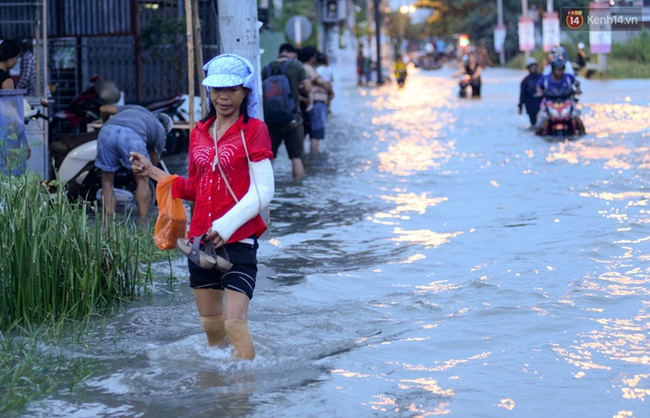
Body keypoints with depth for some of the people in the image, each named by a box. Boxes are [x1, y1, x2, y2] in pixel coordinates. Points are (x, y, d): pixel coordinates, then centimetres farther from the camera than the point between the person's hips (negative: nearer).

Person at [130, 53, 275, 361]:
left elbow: (263, 191, -10)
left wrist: (227, 224, -19)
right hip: (201, 239, 6)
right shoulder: (199, 133, 13)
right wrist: (152, 172, 15)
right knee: (211, 325, 13)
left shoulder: (253, 130, -4)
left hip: (239, 240, -6)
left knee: (235, 323, -13)